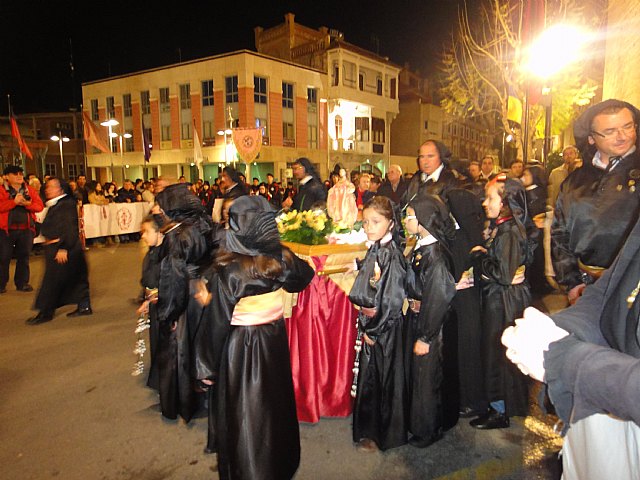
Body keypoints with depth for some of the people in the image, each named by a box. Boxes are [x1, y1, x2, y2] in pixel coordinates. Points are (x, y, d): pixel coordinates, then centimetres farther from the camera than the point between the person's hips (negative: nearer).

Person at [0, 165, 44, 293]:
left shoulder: (31, 190, 9)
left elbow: (40, 206, 2)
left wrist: (28, 204, -15)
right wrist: (14, 202, -21)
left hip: (26, 229, 3)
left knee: (24, 257, 9)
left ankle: (22, 283, 19)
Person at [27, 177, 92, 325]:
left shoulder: (67, 204, -14)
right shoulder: (53, 205, 14)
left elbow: (70, 228, -20)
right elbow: (47, 228, 19)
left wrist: (63, 248, -23)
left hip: (63, 248, -9)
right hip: (53, 248, 9)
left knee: (52, 281, -2)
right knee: (75, 278, 12)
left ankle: (45, 312, 9)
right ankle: (84, 307, 19)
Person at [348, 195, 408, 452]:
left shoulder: (392, 255, -19)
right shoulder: (374, 250, 4)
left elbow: (391, 301, -20)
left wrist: (374, 330, -15)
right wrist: (365, 323, 10)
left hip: (385, 327, -8)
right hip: (370, 324, 8)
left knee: (382, 378, 8)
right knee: (368, 376, 19)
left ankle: (383, 435, 28)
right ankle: (370, 428, 39)